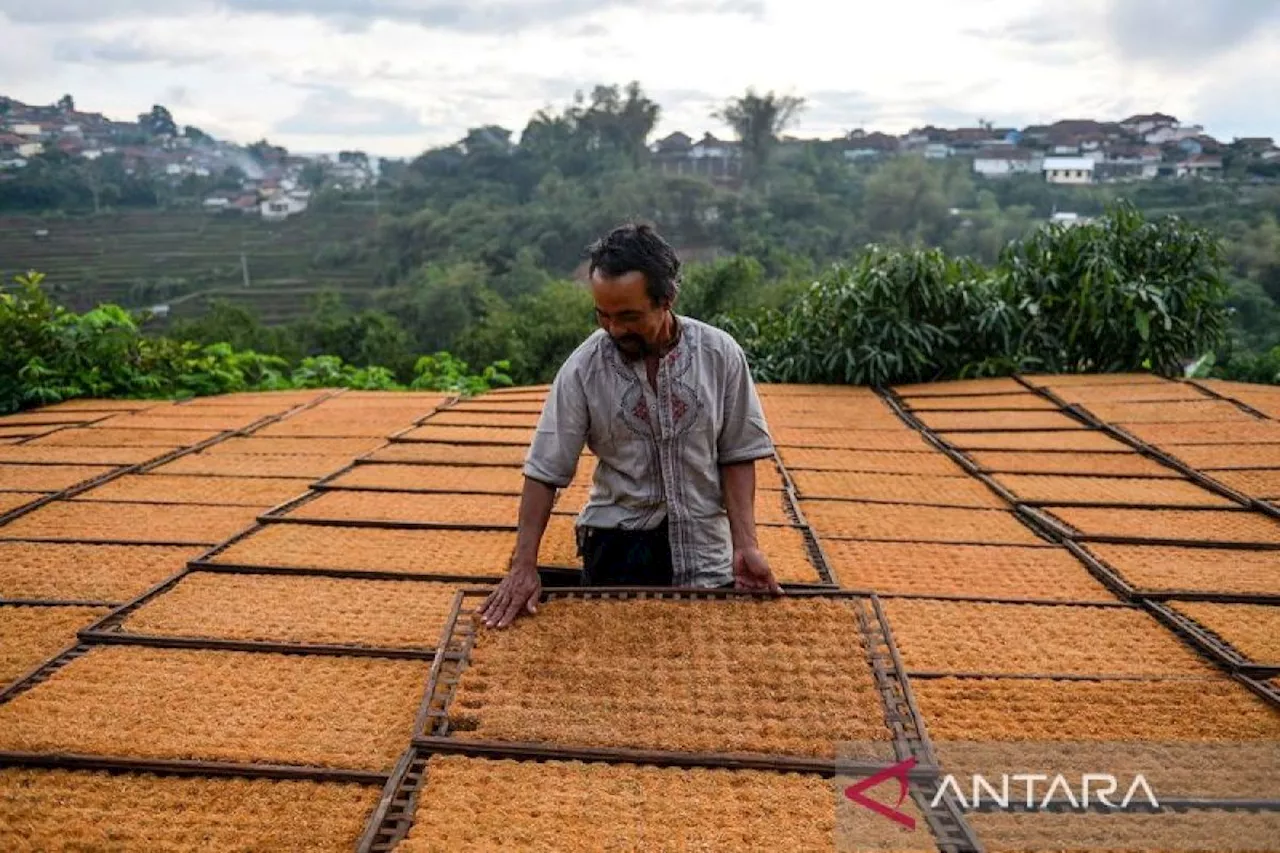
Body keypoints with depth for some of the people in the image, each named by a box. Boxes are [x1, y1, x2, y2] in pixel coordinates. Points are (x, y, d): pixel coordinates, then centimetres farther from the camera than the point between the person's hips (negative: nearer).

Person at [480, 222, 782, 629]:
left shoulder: (721, 355, -8)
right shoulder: (583, 368, -11)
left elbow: (737, 455, -1)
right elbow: (544, 472, -6)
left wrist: (745, 544, -10)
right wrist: (523, 567, -10)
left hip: (706, 551, 1)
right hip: (617, 547, -1)